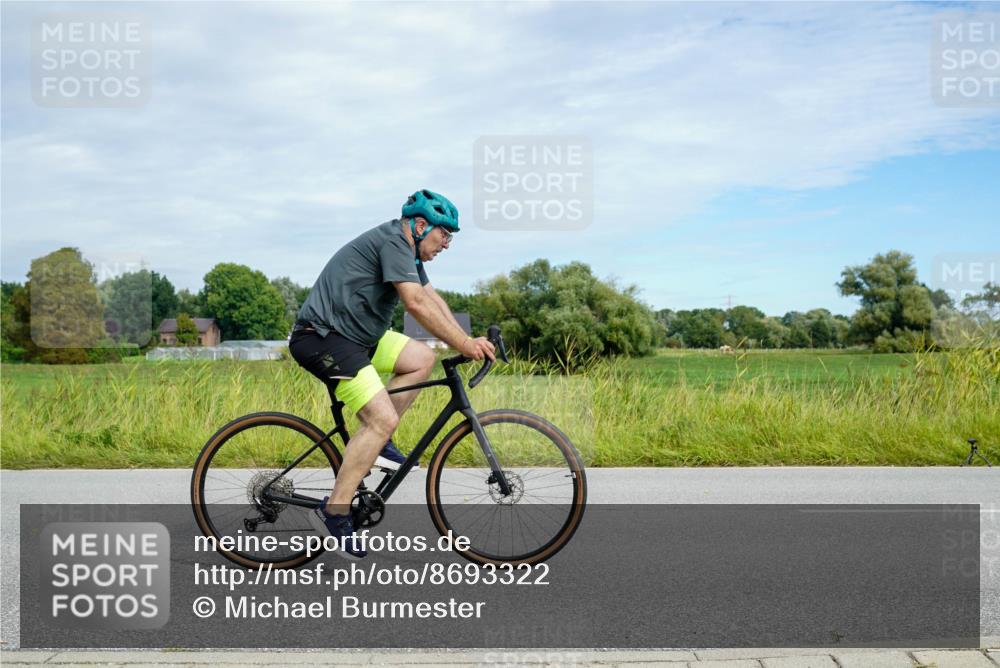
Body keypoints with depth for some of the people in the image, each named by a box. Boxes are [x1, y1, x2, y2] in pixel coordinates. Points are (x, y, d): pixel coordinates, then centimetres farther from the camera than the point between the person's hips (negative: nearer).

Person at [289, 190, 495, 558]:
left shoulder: (408, 250, 16)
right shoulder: (392, 240, -15)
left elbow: (433, 299, 13)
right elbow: (416, 303, -24)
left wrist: (467, 342, 2)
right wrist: (463, 344, -21)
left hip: (353, 335, 10)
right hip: (322, 337, -10)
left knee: (422, 358, 5)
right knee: (383, 418, -17)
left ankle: (376, 442, 9)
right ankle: (334, 512, -11)